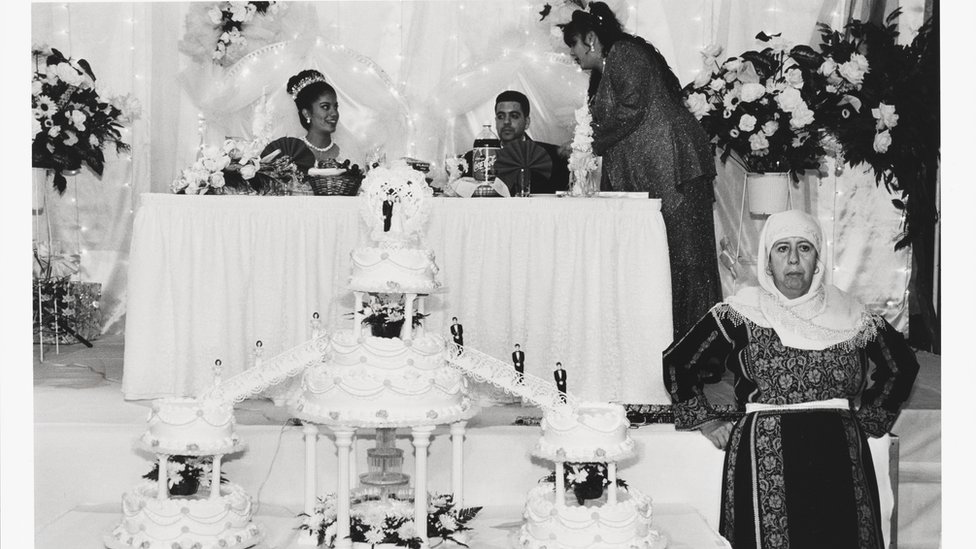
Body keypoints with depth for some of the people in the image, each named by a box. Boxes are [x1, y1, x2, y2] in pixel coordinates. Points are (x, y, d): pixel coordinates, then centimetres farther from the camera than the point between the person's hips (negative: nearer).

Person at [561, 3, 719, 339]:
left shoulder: (624, 53, -6)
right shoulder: (603, 72, 24)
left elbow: (631, 109, -17)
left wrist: (589, 141, -9)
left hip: (672, 170, -10)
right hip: (644, 178, 10)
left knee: (682, 253, -8)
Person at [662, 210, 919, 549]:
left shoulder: (849, 315, 8)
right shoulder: (740, 314, 2)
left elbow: (902, 365, 22)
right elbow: (676, 362, 7)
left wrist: (869, 420, 16)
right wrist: (708, 423, 5)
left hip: (839, 463, 2)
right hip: (766, 460, -2)